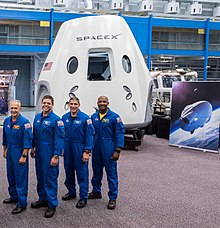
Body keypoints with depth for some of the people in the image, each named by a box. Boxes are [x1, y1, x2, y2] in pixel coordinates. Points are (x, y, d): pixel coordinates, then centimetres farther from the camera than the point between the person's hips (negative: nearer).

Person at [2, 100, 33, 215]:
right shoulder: (7, 121, 5)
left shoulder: (24, 122, -16)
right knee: (11, 175, 18)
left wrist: (24, 156, -18)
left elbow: (28, 140, -17)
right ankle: (14, 196, 35)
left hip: (19, 153, -7)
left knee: (21, 178, -3)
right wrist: (4, 150, 19)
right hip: (10, 152, 7)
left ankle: (22, 203, 5)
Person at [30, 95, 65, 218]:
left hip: (49, 152, -7)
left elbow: (59, 138, -16)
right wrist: (33, 148, 15)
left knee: (50, 178, -2)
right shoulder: (37, 117, 7)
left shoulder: (56, 119, -14)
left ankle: (52, 205, 7)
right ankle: (43, 199, 32)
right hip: (39, 151, 7)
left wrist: (56, 156, -19)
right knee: (40, 176, 17)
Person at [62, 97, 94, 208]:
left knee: (82, 173, -1)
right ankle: (71, 192, 34)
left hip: (80, 148, -5)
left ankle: (83, 198, 8)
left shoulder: (85, 118, -10)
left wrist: (87, 151, -15)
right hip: (67, 148, 5)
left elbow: (90, 135, -11)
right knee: (68, 171, 16)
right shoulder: (64, 117, 4)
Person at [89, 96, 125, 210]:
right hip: (96, 149, 5)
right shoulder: (94, 117, 7)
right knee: (96, 171, 17)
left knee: (111, 173, -1)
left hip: (109, 149, -5)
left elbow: (119, 134, -10)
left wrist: (117, 151, -15)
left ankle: (113, 198, 7)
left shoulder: (114, 117, -8)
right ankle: (96, 192, 35)